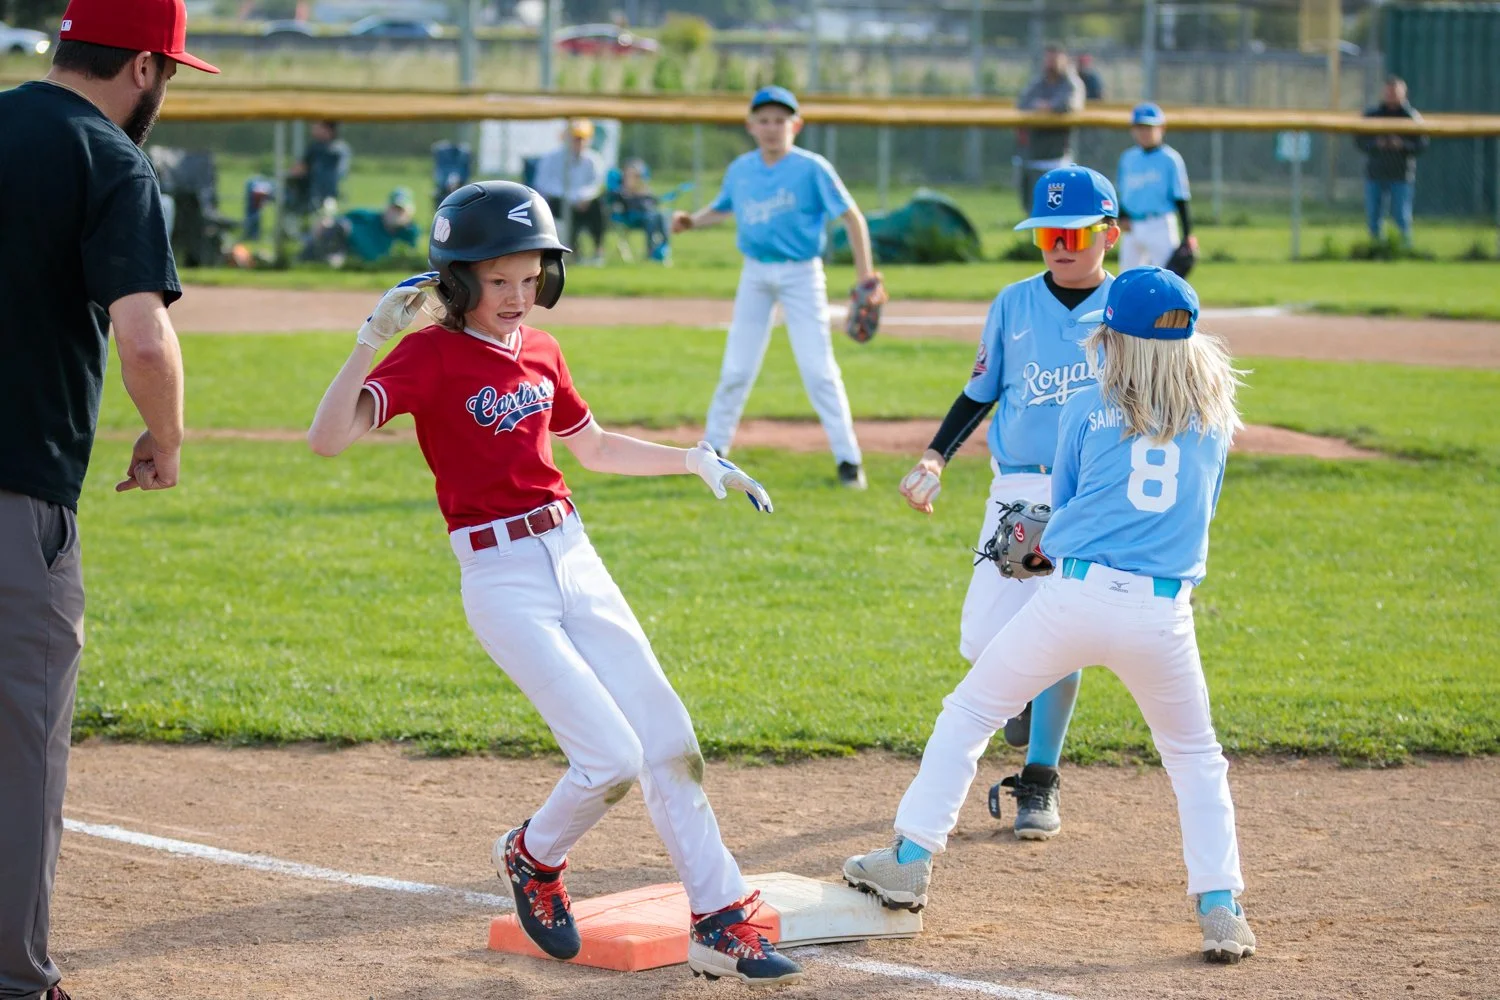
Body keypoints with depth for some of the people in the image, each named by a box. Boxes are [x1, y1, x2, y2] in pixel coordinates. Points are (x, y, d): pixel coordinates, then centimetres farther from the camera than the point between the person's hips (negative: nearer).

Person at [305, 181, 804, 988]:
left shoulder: (539, 352, 9)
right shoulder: (430, 355, -11)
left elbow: (595, 447, 26)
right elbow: (326, 438, -25)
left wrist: (695, 459, 17)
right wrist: (370, 340, -36)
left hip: (575, 558, 7)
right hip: (501, 581, -7)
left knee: (667, 740, 4)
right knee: (611, 755, -12)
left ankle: (721, 922, 10)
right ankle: (534, 861, 18)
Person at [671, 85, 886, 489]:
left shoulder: (812, 169, -12)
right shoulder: (740, 169, 1)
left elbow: (852, 218, -10)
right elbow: (723, 207, 19)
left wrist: (866, 276, -16)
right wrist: (692, 221, -3)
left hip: (801, 275, -4)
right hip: (755, 274, 4)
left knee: (819, 370, -6)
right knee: (736, 369, 8)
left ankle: (848, 459, 1)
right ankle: (713, 449, 21)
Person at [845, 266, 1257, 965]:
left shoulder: (1087, 410, 6)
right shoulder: (1215, 419, 12)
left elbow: (1063, 510, 13)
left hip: (1075, 596, -2)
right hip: (1164, 614, 2)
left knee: (968, 714, 16)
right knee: (1195, 757, 19)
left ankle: (911, 861, 13)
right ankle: (1220, 908, 5)